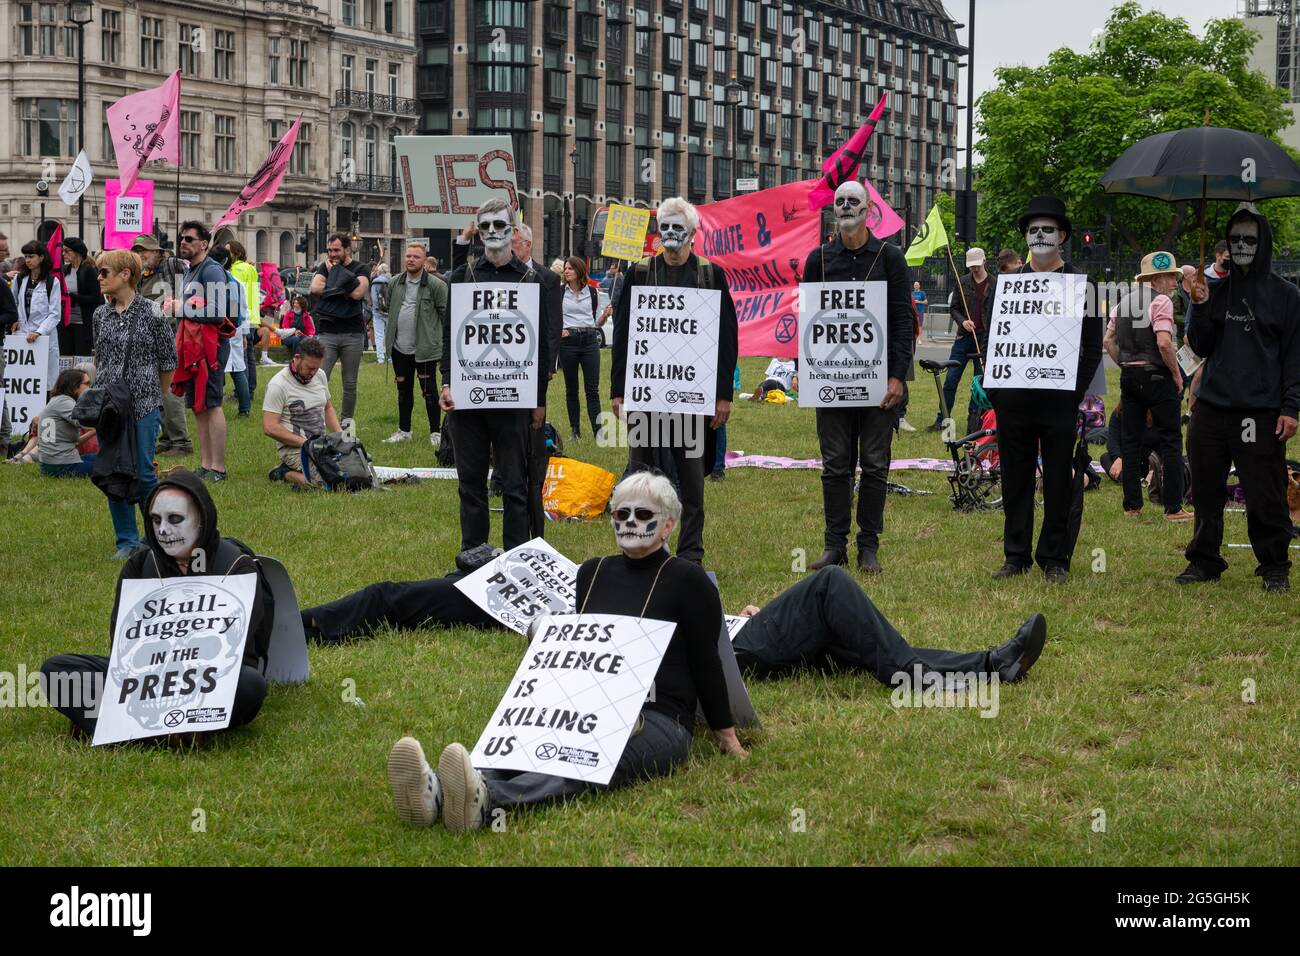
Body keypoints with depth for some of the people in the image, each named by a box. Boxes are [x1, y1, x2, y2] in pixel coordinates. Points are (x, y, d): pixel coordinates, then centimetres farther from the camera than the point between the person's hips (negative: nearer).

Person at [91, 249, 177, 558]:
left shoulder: (151, 313, -6)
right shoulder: (101, 315, 7)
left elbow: (168, 361, 2)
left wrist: (155, 397, 9)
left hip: (144, 405, -4)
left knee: (144, 473, -4)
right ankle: (127, 541, 14)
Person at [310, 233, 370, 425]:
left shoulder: (359, 269, 4)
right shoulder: (325, 267, 10)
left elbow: (358, 293, -15)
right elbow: (315, 288, -9)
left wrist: (335, 273, -7)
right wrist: (342, 288, -9)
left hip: (353, 335, -1)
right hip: (326, 332, 1)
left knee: (350, 384, 7)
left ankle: (347, 422, 18)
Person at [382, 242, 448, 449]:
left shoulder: (436, 285, -10)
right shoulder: (395, 283, 7)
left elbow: (447, 314, -7)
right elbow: (387, 307, 20)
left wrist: (446, 340, -8)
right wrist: (381, 306, 2)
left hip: (425, 347, -5)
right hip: (400, 347, 5)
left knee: (429, 390, 0)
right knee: (404, 390, 15)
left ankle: (436, 432, 10)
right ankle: (404, 431, 25)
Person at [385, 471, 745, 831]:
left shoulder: (688, 581, 3)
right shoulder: (593, 573, 18)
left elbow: (705, 662, 3)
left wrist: (726, 734, 4)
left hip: (659, 720, -5)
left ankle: (486, 800, -67)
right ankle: (436, 792, -59)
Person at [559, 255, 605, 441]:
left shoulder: (591, 292, 8)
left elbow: (595, 320, 14)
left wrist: (604, 316, -6)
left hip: (590, 340, 0)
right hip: (568, 340, 0)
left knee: (592, 389, -4)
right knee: (571, 389, 5)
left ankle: (598, 430, -7)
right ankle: (574, 429, 13)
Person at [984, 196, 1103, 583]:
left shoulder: (1082, 285, 4)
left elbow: (1092, 345, 3)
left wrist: (1076, 391, -7)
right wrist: (994, 389, 3)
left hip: (1059, 401, -2)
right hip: (1013, 401, 3)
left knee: (1059, 482, 2)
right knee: (1015, 480, 6)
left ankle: (1055, 559, 9)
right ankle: (1016, 556, 14)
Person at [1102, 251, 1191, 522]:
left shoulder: (1123, 304, 12)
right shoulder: (1161, 301, -11)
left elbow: (1108, 342, 11)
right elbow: (1164, 344, -21)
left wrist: (1125, 366, 15)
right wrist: (1177, 374, -10)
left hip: (1129, 377, 7)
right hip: (1157, 376, -7)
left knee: (1131, 441, 11)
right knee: (1171, 441, -1)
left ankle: (1132, 506, 13)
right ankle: (1173, 508, -4)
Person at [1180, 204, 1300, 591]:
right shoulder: (1217, 290, 11)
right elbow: (1200, 348, 9)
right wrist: (1200, 308, -7)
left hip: (1260, 413, -4)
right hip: (1211, 406, 4)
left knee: (1265, 497, -3)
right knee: (1207, 491, 8)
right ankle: (1204, 561, 19)